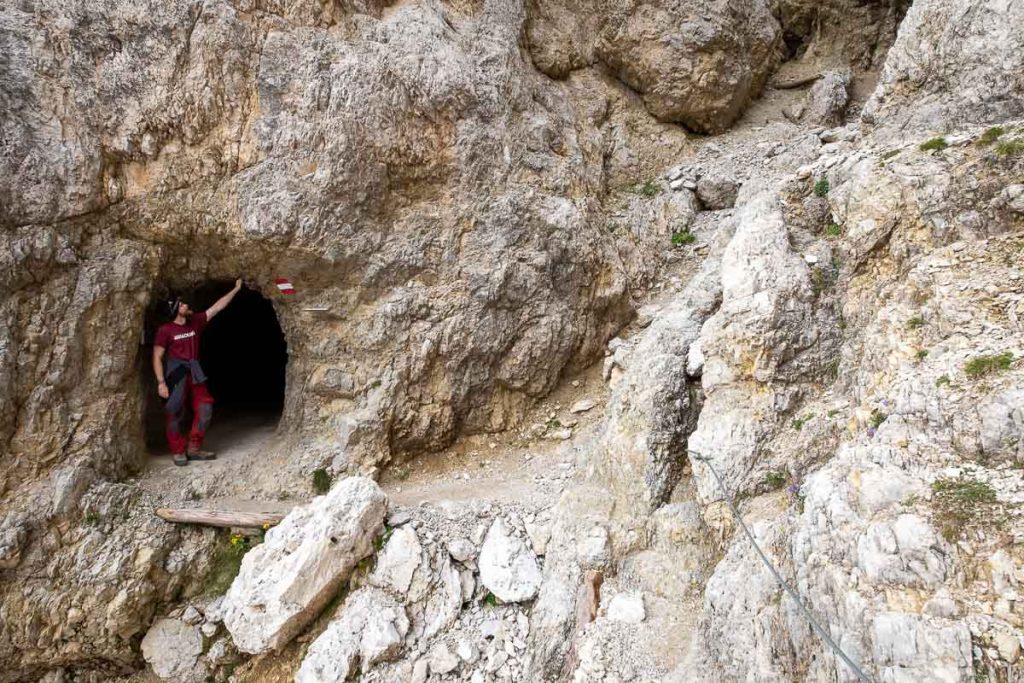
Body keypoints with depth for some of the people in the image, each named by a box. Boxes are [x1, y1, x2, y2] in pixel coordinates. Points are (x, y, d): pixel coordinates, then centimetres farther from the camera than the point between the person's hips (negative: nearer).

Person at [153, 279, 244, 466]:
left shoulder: (195, 322, 5)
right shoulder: (165, 330, -8)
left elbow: (217, 307, 9)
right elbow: (157, 357, -8)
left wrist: (235, 289, 9)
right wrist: (161, 382, -16)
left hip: (195, 374, 5)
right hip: (175, 375, -5)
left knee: (205, 409, 1)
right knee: (174, 414, -1)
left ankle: (194, 449, 11)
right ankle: (178, 451, 11)